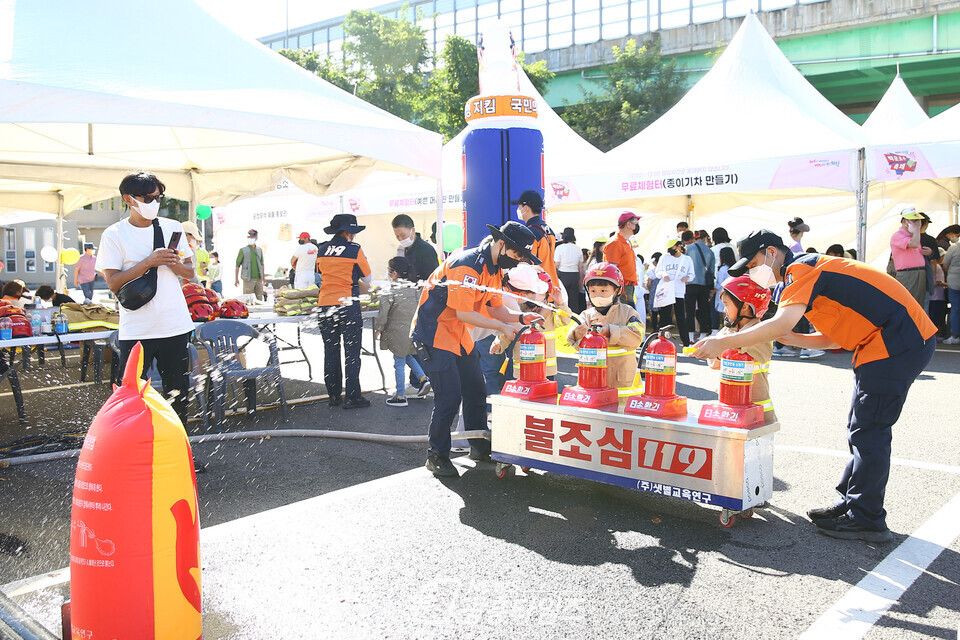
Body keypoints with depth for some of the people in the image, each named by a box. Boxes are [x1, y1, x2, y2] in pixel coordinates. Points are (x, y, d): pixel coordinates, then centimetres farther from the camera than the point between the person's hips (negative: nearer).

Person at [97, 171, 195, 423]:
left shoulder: (173, 228, 9)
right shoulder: (114, 235, -2)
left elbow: (190, 272, 13)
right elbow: (113, 282, -9)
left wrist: (174, 263, -9)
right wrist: (148, 262, -19)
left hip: (176, 326, 4)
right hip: (136, 331, -3)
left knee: (178, 393, 11)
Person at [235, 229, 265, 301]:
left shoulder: (259, 250, 13)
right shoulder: (243, 250, -1)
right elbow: (238, 265, 0)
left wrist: (263, 277, 20)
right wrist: (236, 278, -4)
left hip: (258, 278, 5)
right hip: (248, 279, -4)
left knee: (260, 298, 8)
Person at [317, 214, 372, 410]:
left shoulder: (322, 249, 7)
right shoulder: (354, 250, -7)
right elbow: (367, 279, 3)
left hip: (325, 305, 5)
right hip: (348, 305, -5)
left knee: (330, 352, 12)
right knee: (352, 353, 2)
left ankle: (333, 395, 17)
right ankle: (352, 397, 4)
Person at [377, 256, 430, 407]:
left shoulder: (390, 292, -14)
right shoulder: (415, 288, 4)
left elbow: (383, 313, -15)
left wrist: (379, 329, -1)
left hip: (398, 332, -6)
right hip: (414, 331, 6)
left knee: (399, 363, 2)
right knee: (408, 356, 27)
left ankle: (400, 396, 9)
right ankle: (423, 379, 12)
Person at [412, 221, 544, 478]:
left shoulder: (493, 269, 7)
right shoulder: (466, 265, -24)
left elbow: (496, 308, 8)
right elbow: (463, 313, -26)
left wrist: (521, 317, -10)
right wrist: (502, 327, -21)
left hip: (460, 337, 10)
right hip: (434, 335, -10)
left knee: (476, 392, 13)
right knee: (449, 397, -12)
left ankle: (479, 446, 28)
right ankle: (437, 455, 4)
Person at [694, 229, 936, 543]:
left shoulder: (802, 268, -12)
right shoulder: (812, 271, 20)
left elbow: (781, 323, -28)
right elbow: (835, 338, 17)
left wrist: (722, 343, -24)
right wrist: (789, 339, 3)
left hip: (898, 344, -11)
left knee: (868, 432, -5)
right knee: (862, 430, 16)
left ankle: (866, 520, 3)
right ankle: (850, 503, 25)